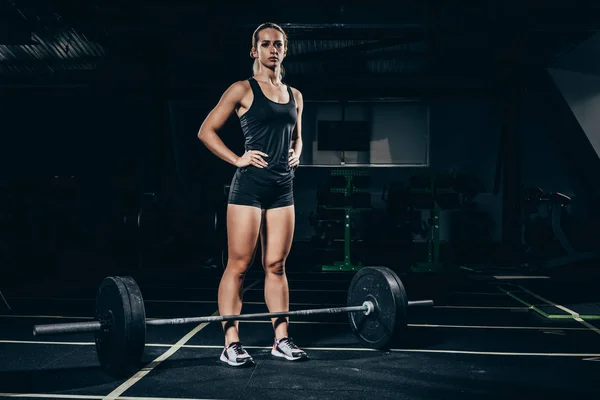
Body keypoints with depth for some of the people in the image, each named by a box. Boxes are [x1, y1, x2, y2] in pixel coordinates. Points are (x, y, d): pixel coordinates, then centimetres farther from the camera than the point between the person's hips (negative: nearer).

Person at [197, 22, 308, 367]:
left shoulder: (294, 95, 14)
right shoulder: (243, 89, -2)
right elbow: (206, 131, -4)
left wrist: (296, 155, 9)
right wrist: (238, 159, -10)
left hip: (283, 187, 6)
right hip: (250, 185, -5)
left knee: (277, 265, 9)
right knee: (239, 265, -3)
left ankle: (281, 340, 15)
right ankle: (231, 344, 1)